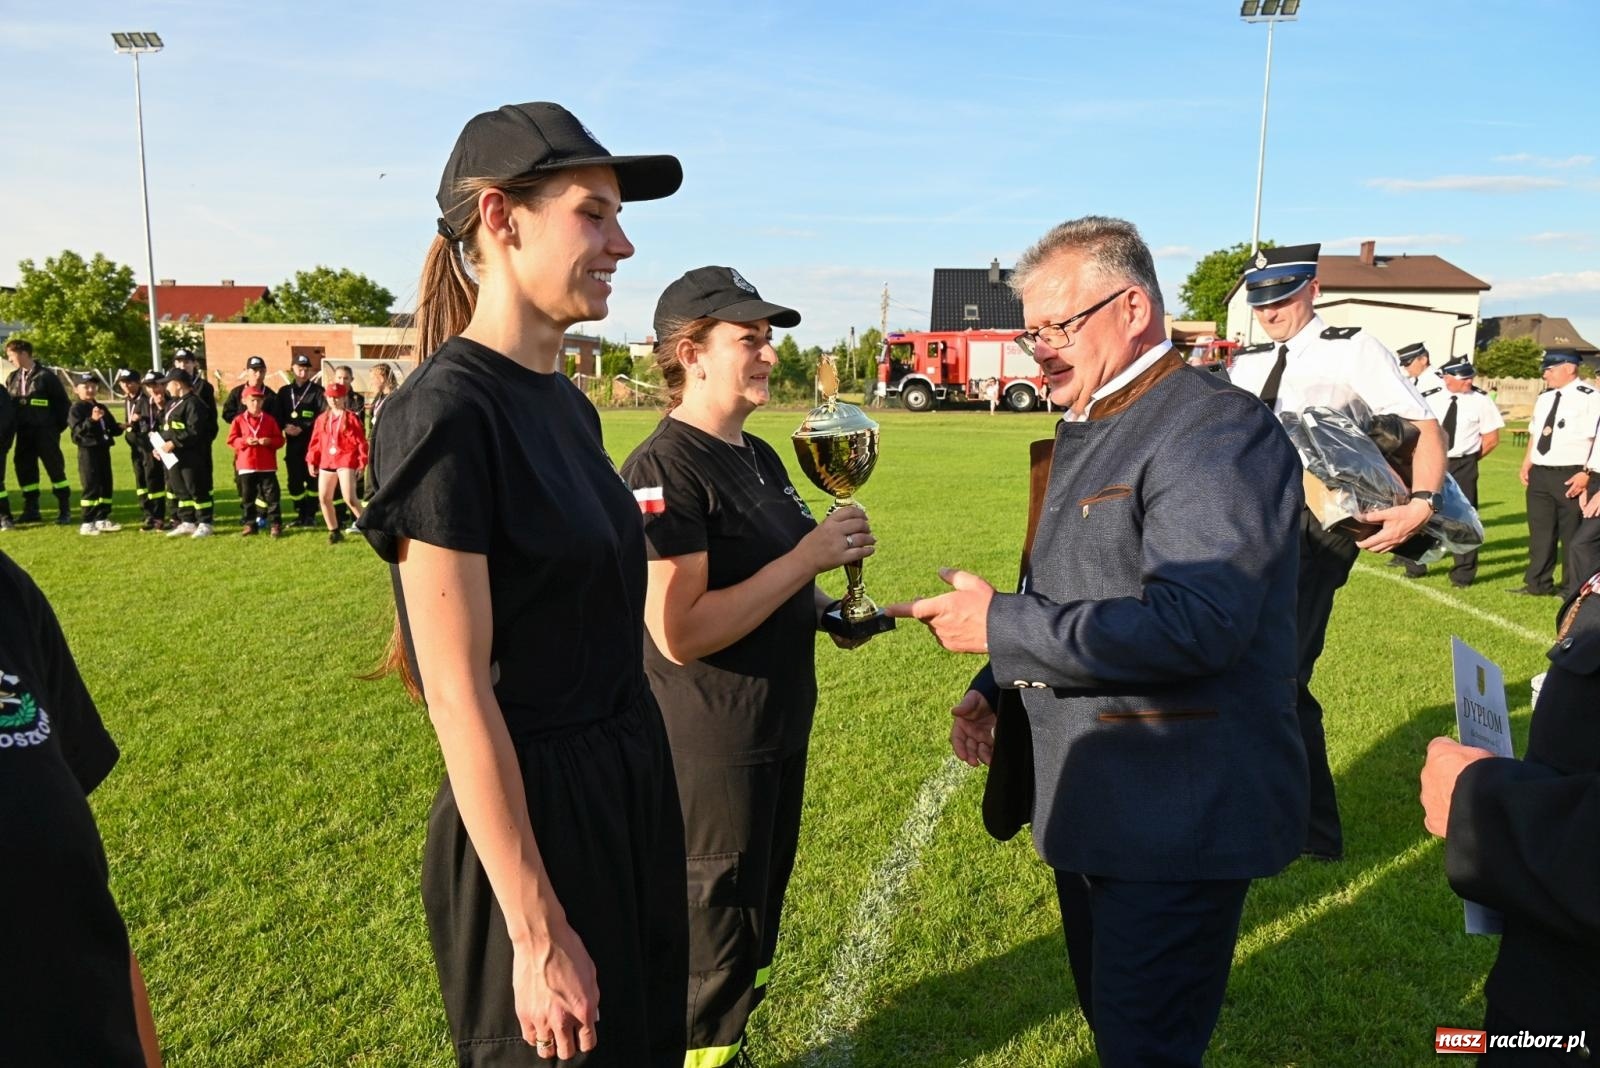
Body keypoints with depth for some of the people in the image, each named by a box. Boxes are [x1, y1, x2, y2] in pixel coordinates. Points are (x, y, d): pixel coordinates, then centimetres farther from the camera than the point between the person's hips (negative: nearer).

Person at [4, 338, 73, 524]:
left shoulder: (46, 376, -5)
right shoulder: (12, 378, 12)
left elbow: (63, 402, -4)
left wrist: (60, 425, -4)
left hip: (45, 432, -6)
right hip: (23, 433, 6)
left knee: (55, 469, -3)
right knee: (25, 470, 8)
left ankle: (64, 511, 2)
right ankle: (31, 510, 17)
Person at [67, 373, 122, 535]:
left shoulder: (102, 408, 16)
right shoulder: (76, 408, -6)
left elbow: (112, 428, 22)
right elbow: (77, 429, -19)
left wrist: (119, 428, 0)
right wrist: (91, 420, -34)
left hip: (103, 450, 7)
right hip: (87, 451, -7)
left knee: (106, 485, 10)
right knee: (91, 487, -7)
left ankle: (102, 519, 19)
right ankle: (87, 523, -2)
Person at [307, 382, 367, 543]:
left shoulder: (352, 418, -5)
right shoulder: (322, 418, 11)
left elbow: (360, 441, -7)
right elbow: (316, 441, 13)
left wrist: (362, 462, -11)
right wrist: (311, 460, 9)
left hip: (346, 461, -6)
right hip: (326, 462, 6)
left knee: (350, 498, -15)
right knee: (324, 498, 7)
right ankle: (334, 532, 19)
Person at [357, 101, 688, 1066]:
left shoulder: (569, 405, 5)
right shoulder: (446, 412, -20)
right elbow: (459, 696, -21)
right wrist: (538, 936, -18)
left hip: (633, 786, 8)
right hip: (531, 813, -8)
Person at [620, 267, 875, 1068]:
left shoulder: (759, 457, 8)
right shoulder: (663, 469, -21)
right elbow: (679, 631, -28)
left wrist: (828, 607, 0)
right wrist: (808, 557, -24)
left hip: (779, 730, 9)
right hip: (708, 748, -9)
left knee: (758, 920, 24)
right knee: (711, 936, 11)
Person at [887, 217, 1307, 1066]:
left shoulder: (1217, 430, -18)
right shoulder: (1085, 431, 12)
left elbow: (1195, 624, -30)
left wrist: (1001, 625, -24)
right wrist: (994, 689, 5)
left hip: (1177, 818, -9)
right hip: (1087, 804, 9)